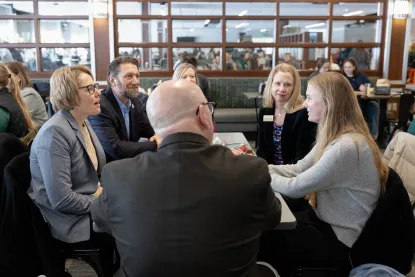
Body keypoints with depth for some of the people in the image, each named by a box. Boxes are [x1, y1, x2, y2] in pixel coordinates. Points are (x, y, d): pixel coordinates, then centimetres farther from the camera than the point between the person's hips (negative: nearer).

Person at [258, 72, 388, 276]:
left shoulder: (346, 147, -29)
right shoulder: (333, 136, 2)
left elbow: (295, 188, -25)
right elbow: (298, 169, 6)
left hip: (341, 240, -8)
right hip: (326, 219, 8)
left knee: (263, 243, -6)